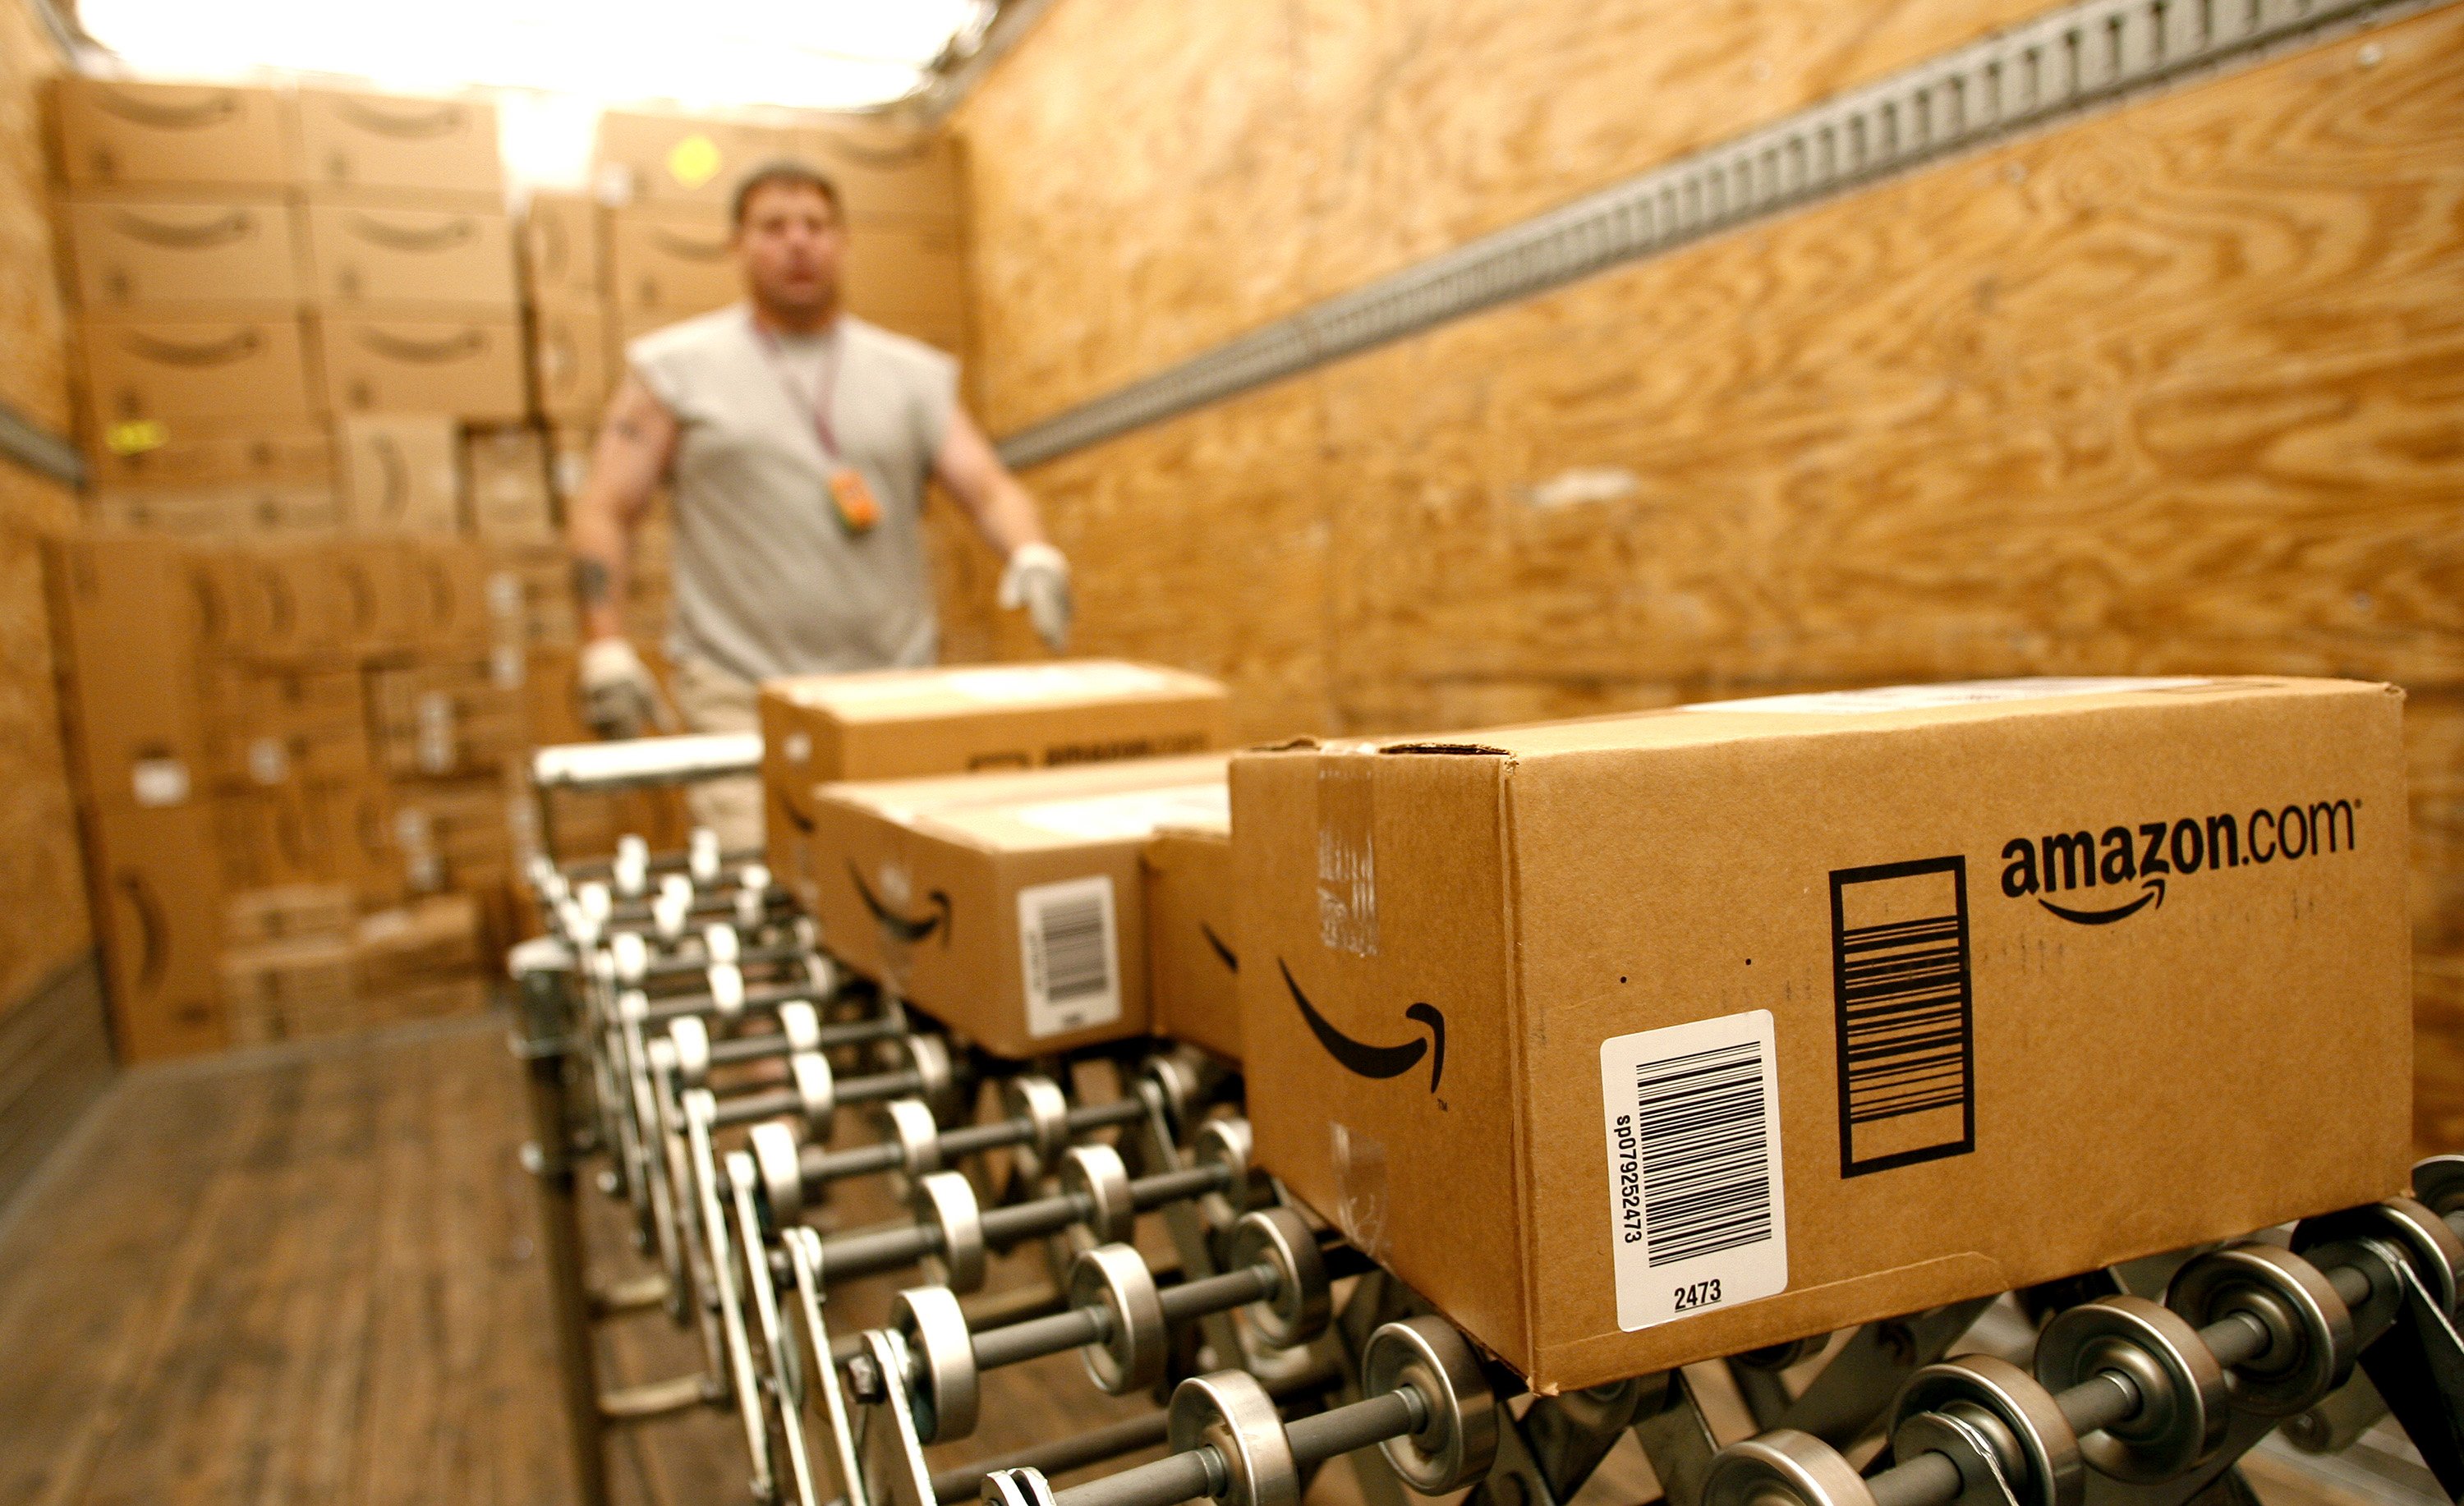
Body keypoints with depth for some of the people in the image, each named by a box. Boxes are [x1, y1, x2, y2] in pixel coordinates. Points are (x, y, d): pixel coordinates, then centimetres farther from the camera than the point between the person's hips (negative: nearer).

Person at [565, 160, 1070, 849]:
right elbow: (603, 512, 4)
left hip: (899, 690, 2)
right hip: (741, 698, -2)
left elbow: (988, 487, 2)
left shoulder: (913, 373, 12)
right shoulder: (678, 367, 7)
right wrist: (606, 649, -10)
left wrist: (1033, 553, -20)